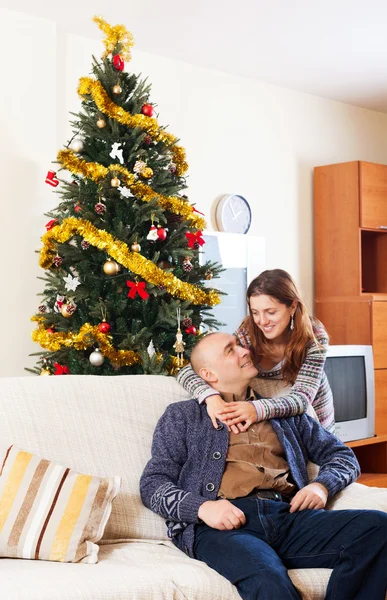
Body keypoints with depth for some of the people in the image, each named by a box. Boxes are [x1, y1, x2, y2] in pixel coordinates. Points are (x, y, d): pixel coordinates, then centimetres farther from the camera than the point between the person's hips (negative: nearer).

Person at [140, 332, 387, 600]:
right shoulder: (183, 416, 18)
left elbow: (342, 454, 28)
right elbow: (153, 484, 8)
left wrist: (322, 486, 5)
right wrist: (202, 507, -12)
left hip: (289, 517, 5)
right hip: (223, 524, -4)